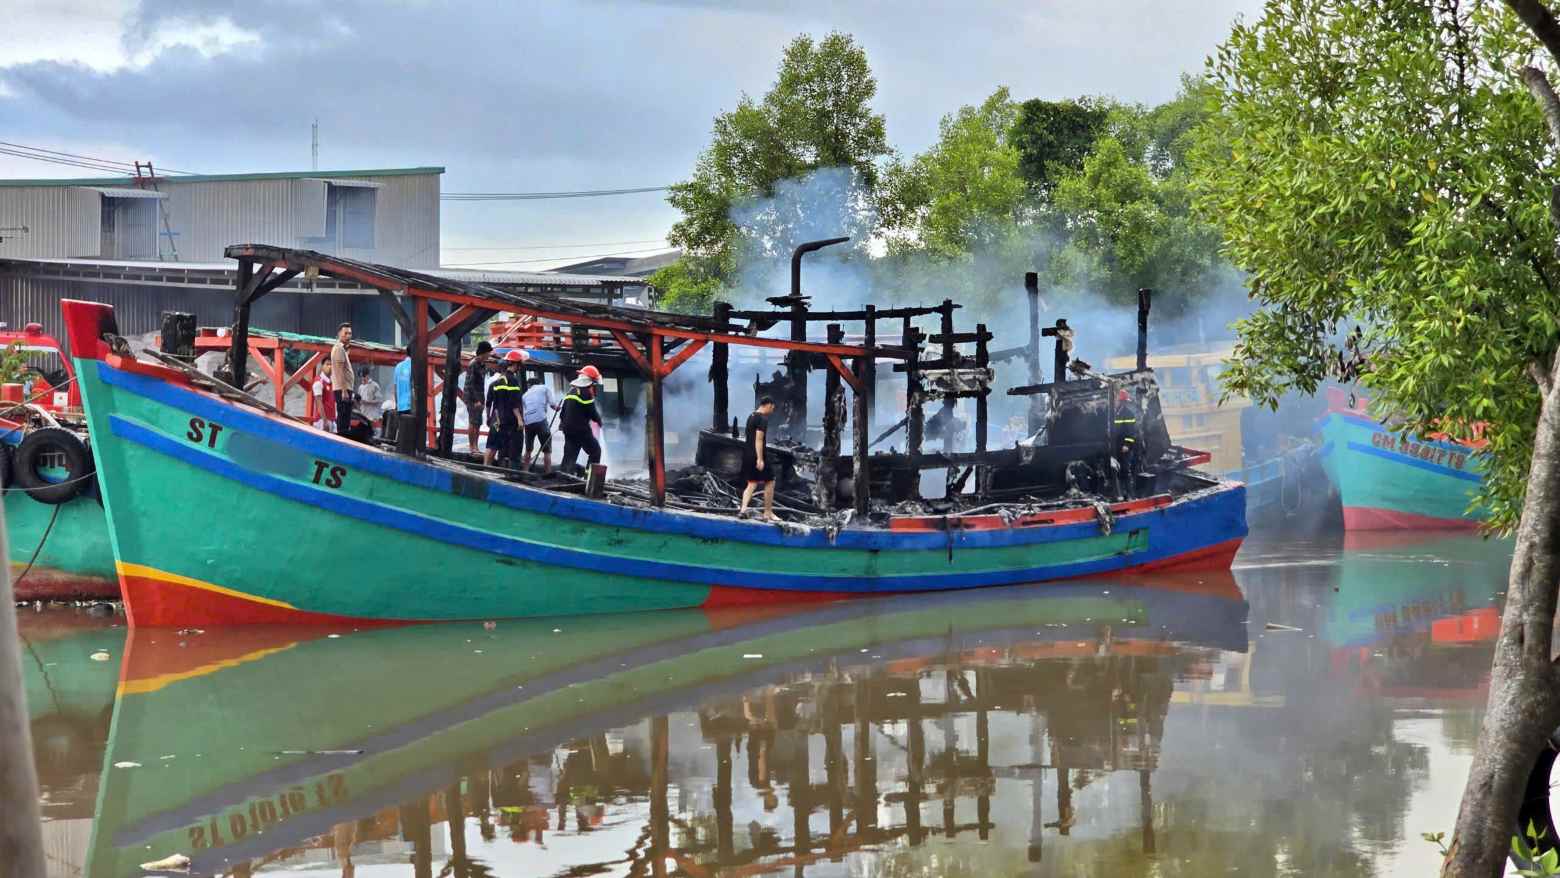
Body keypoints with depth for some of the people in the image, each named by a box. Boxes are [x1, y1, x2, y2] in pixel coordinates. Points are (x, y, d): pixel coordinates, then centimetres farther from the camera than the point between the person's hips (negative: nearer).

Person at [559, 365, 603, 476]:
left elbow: (563, 410, 19)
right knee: (595, 450, 6)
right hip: (581, 429, -7)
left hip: (568, 428, 7)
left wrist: (562, 422, 32)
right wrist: (599, 420, 8)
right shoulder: (586, 393, -14)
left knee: (570, 454, 9)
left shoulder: (571, 390, 14)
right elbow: (592, 412, -12)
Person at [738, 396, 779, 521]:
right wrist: (760, 459, -22)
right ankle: (768, 513, 9)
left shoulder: (751, 416, 15)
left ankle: (743, 509, -6)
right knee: (770, 482, 5)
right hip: (757, 455, -8)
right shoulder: (763, 419, -14)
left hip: (747, 455, 8)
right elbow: (759, 439, -21)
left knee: (752, 483, 12)